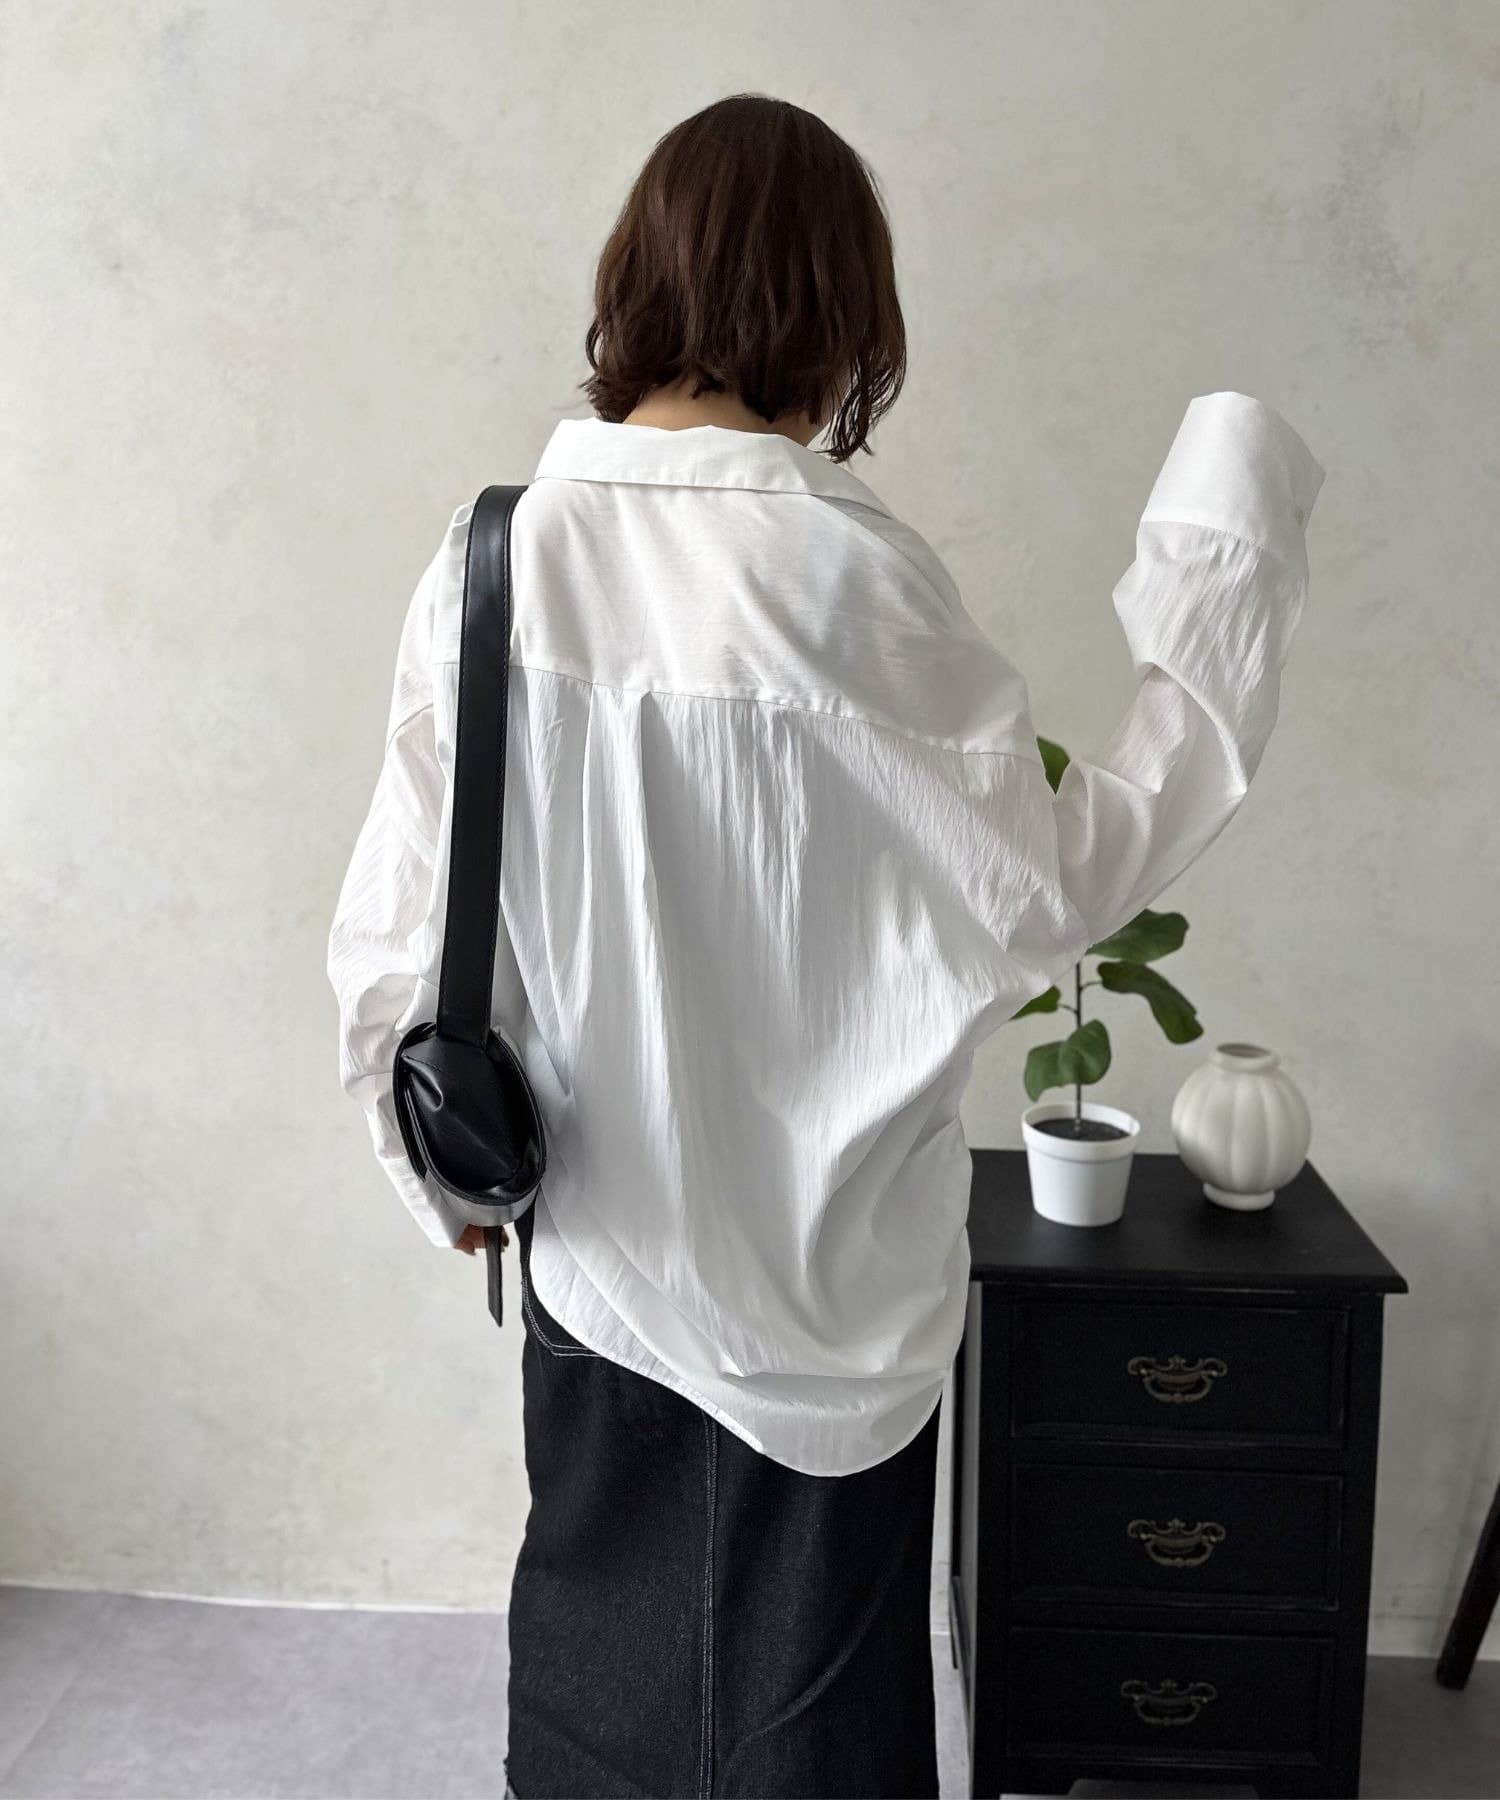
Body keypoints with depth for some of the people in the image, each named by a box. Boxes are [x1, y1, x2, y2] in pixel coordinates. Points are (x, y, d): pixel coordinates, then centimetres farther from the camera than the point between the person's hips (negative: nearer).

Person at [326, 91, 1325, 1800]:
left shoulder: (493, 554, -9)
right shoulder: (843, 575, -22)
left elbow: (397, 925, -4)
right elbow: (1055, 889, -14)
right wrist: (1223, 582, -8)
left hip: (593, 1255, 4)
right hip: (815, 1276, -4)